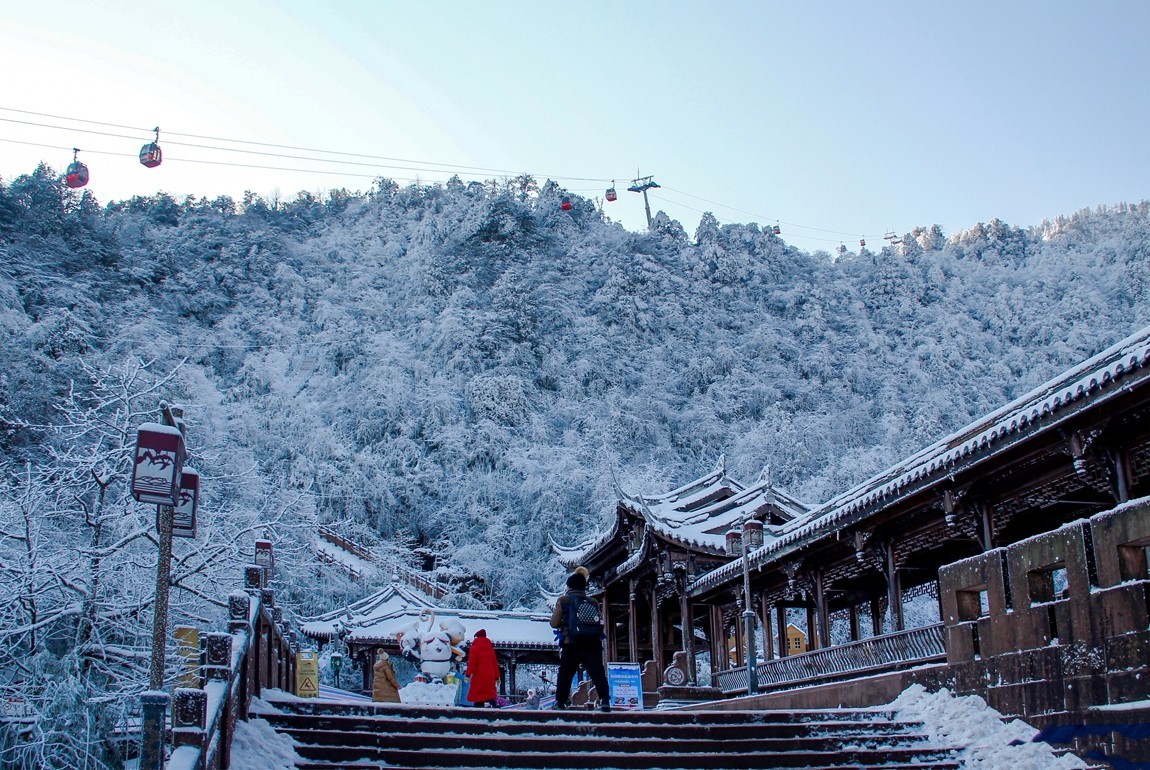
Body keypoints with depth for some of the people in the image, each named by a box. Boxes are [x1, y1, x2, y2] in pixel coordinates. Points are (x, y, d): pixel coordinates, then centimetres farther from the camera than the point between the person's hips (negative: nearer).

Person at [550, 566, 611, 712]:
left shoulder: (563, 601, 3)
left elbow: (554, 623, 3)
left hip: (571, 643, -2)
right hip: (593, 643, 2)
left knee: (565, 674, 10)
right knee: (598, 672, -2)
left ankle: (560, 702, 13)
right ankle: (605, 701, -13)